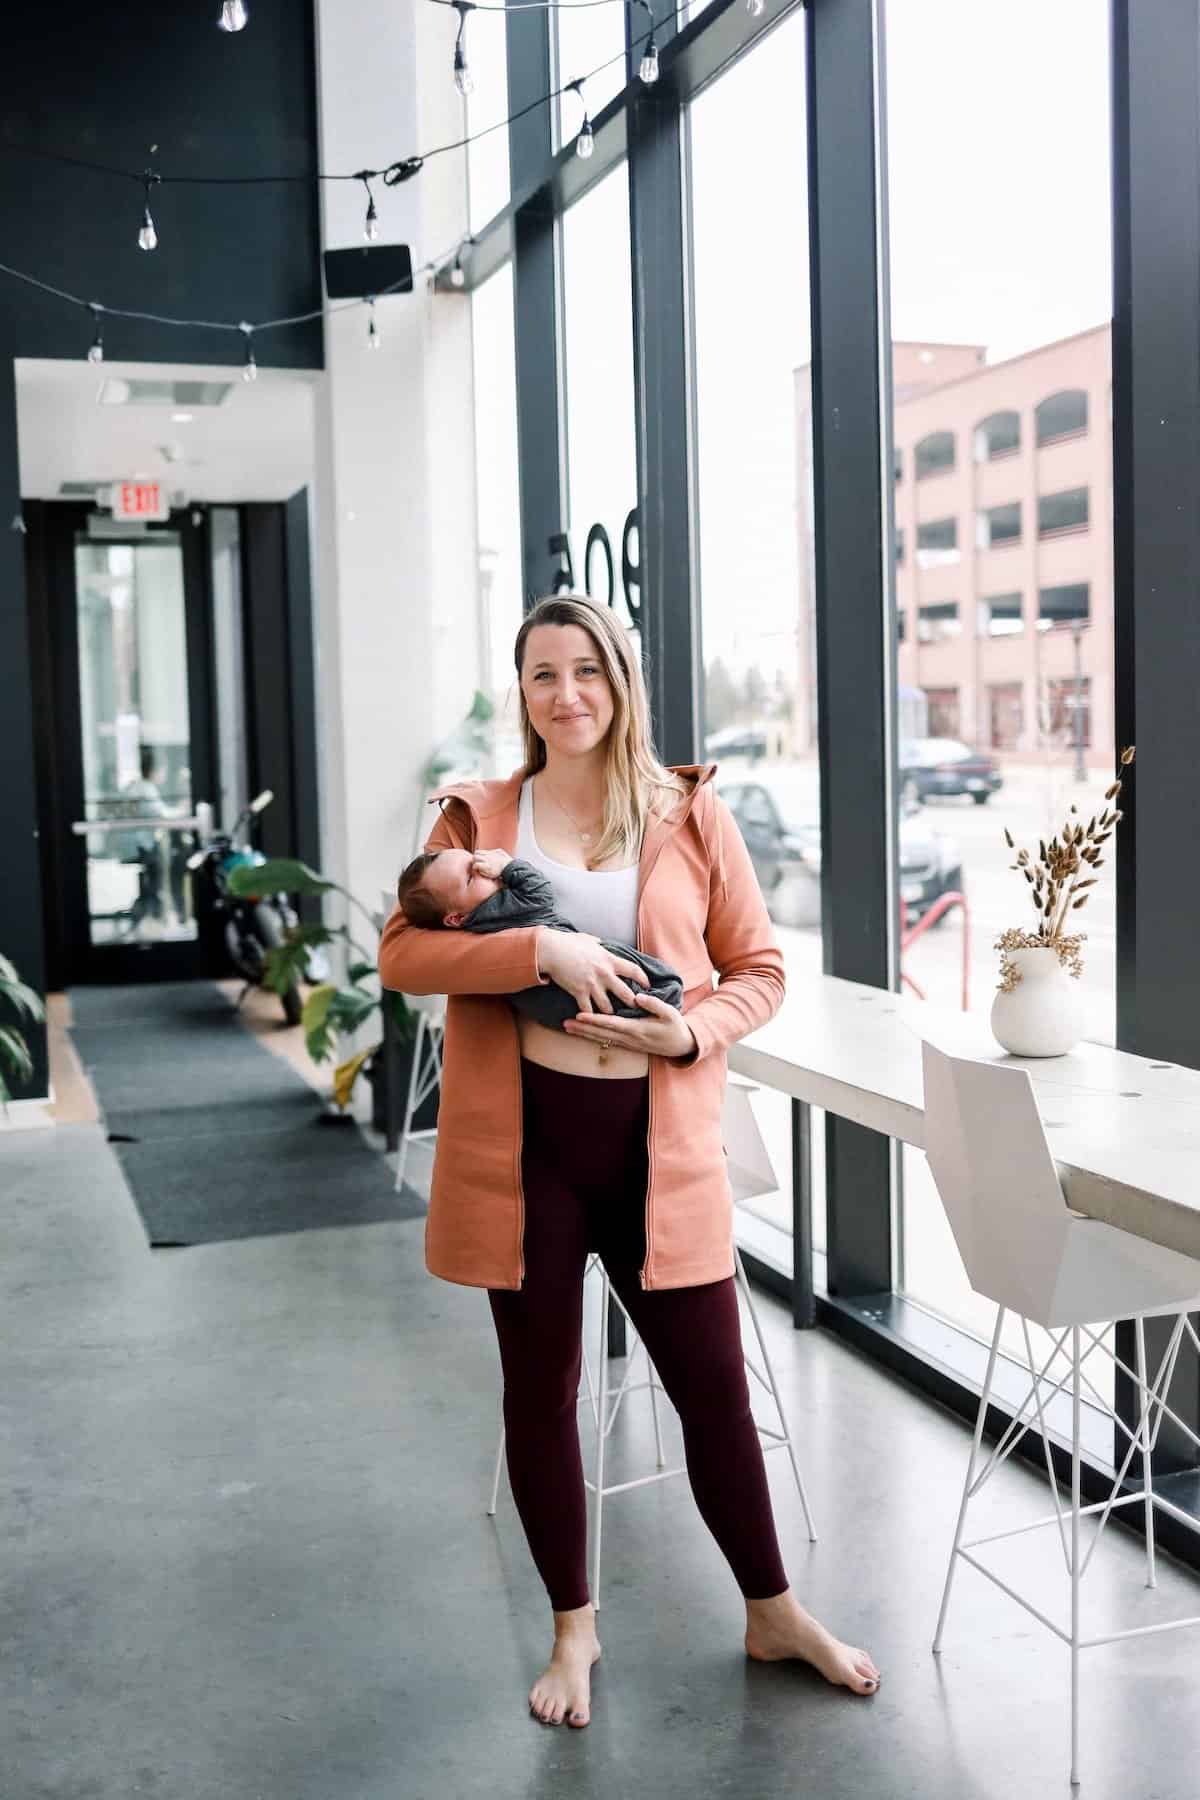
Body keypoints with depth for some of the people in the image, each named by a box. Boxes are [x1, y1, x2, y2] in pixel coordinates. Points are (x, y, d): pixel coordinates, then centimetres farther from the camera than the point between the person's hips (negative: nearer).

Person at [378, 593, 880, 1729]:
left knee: (713, 1385, 9)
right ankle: (572, 1628, 33)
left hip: (662, 1143, 0)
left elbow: (759, 970, 6)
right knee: (541, 1391, 12)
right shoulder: (478, 817, 3)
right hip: (525, 1142, 0)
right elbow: (399, 954, -6)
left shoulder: (691, 816, 2)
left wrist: (690, 1031, -14)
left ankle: (772, 1614, 32)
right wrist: (539, 948, -19)